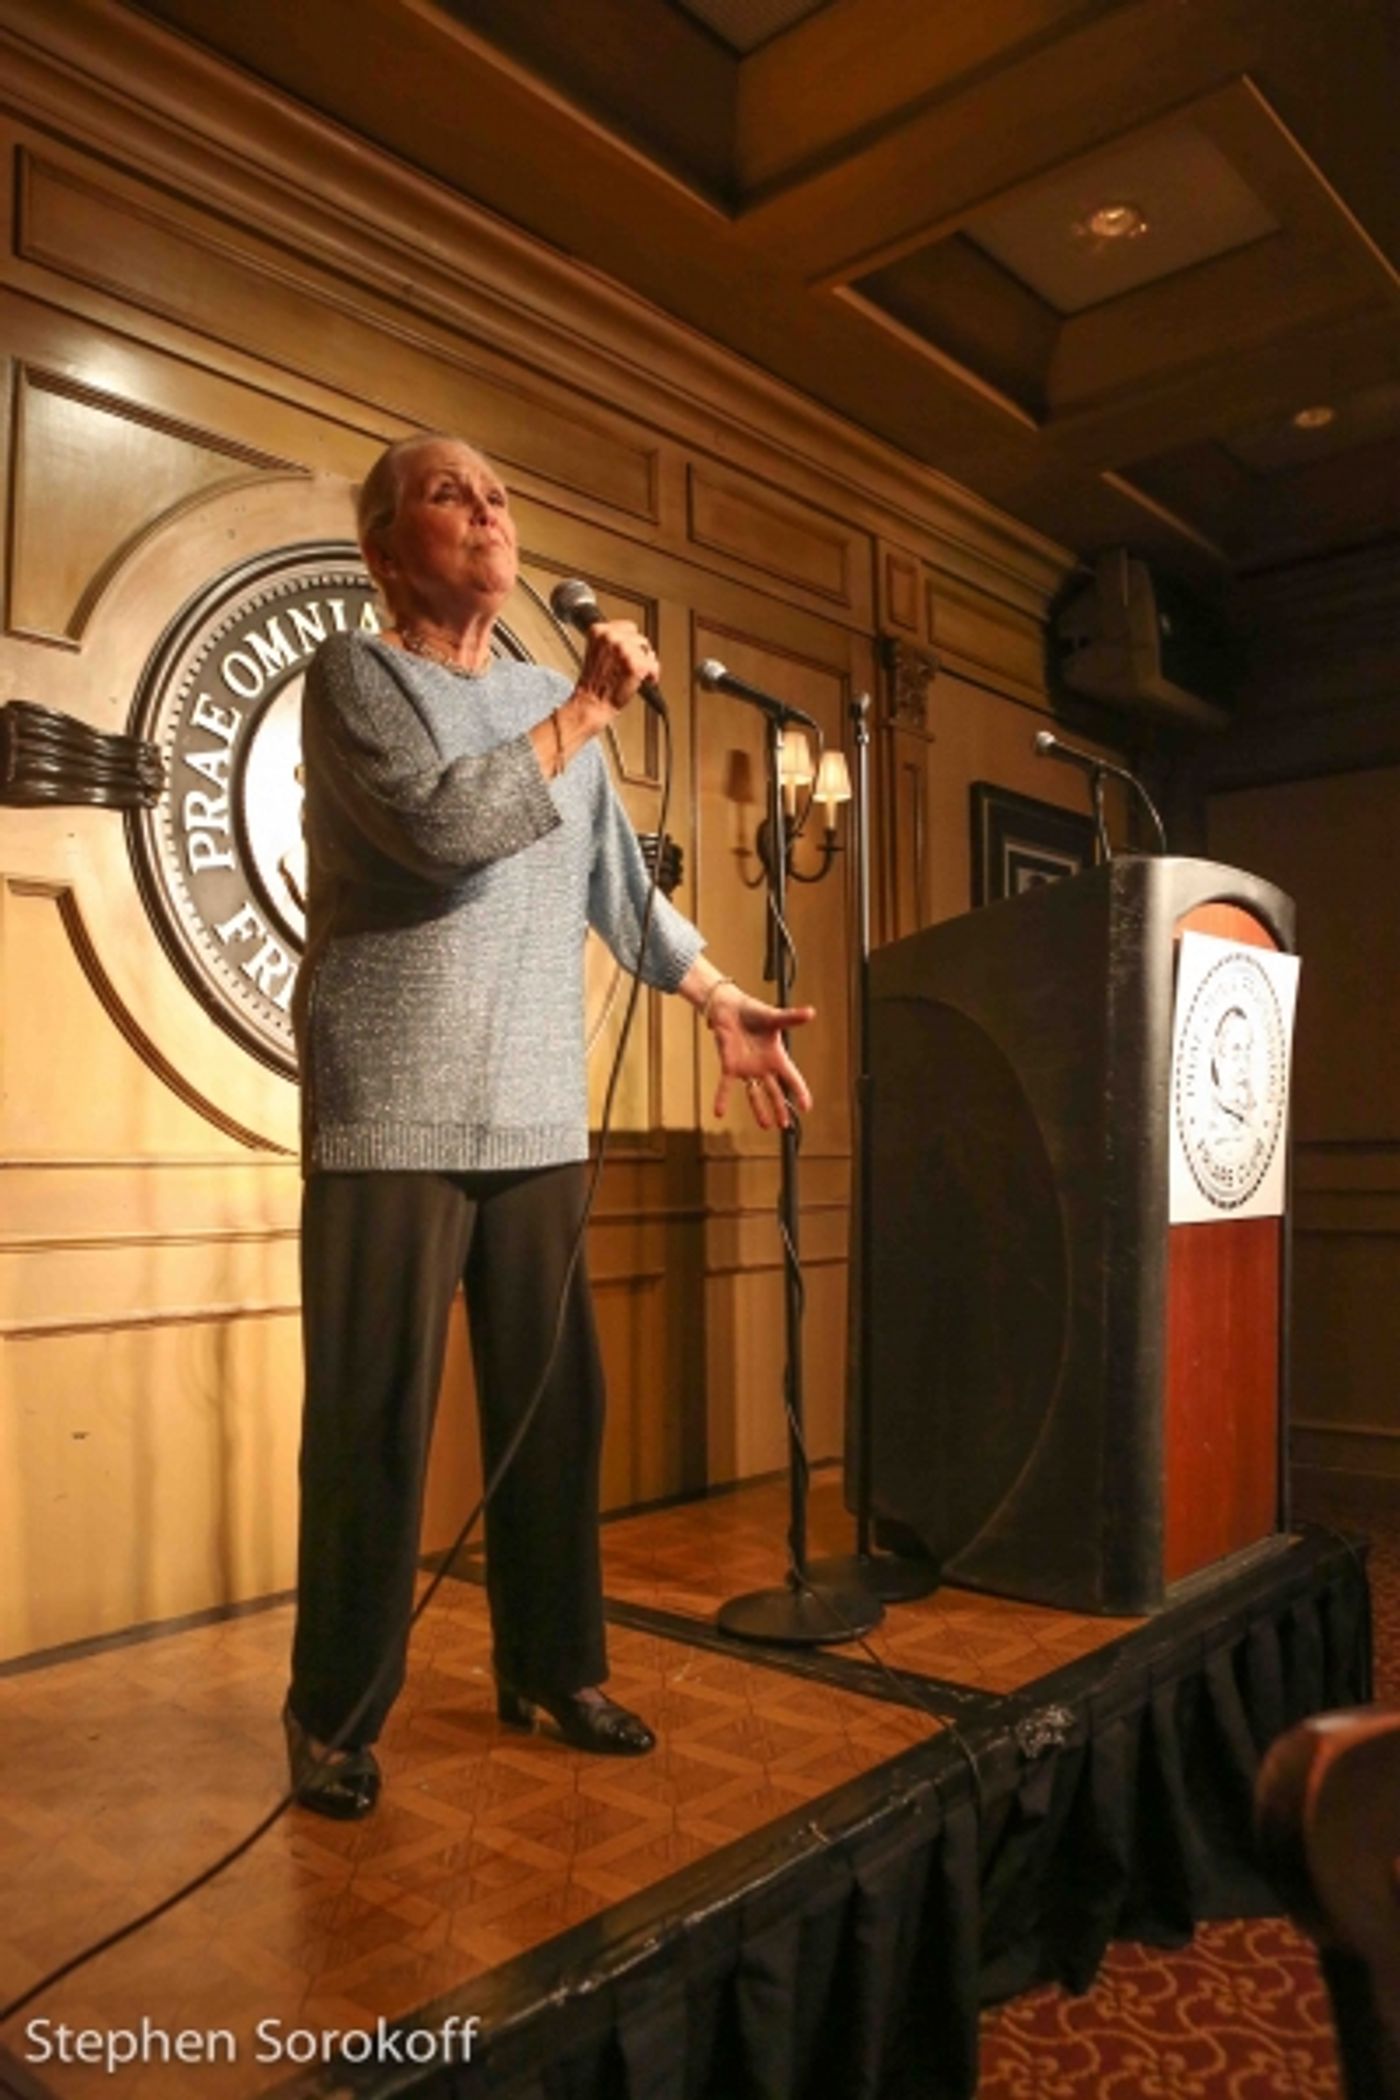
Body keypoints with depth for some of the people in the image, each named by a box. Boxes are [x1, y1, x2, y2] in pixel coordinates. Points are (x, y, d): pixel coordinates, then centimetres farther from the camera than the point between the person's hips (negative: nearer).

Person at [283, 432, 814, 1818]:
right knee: (374, 1423, 0)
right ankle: (333, 1717, 17)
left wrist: (722, 1004, 10)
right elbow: (446, 827, -17)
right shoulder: (354, 673, 0)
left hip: (538, 1119, 5)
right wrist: (588, 710, -9)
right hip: (392, 1118, -5)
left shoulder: (554, 700, 17)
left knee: (555, 1407, 9)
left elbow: (620, 883, 18)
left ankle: (552, 1670, 26)